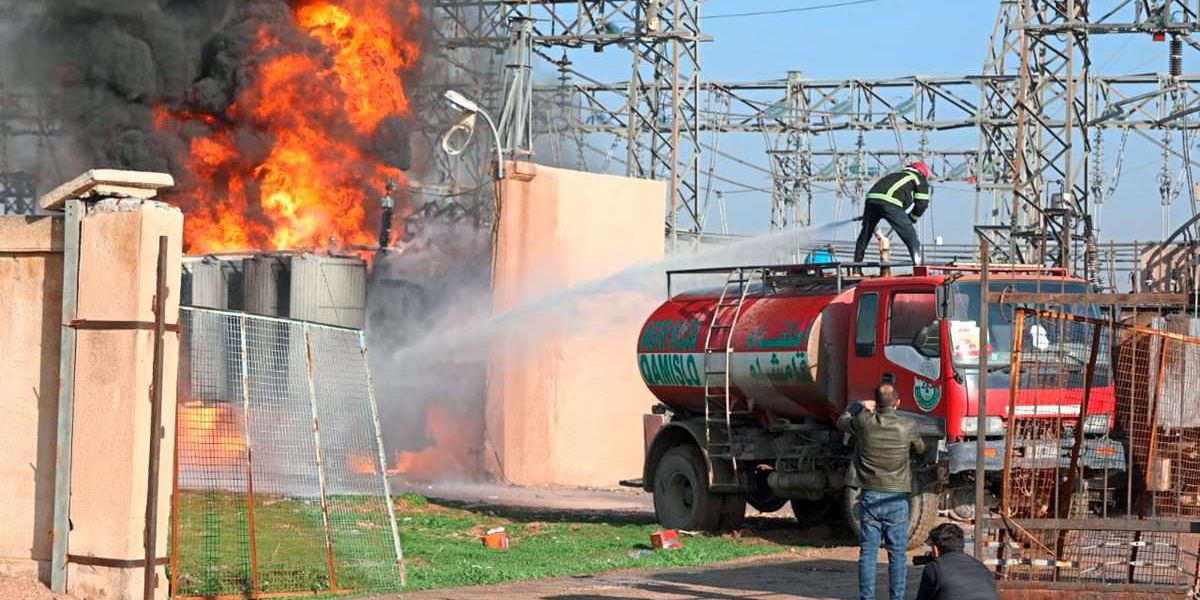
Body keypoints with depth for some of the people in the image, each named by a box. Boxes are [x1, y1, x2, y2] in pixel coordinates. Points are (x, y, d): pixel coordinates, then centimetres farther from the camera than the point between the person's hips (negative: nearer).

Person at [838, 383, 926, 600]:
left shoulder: (863, 423, -7)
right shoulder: (908, 426, -7)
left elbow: (842, 422, 16)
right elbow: (920, 448, 15)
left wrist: (860, 407, 32)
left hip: (869, 497, 1)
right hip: (897, 498, -1)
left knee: (868, 553, 3)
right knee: (897, 554, 4)